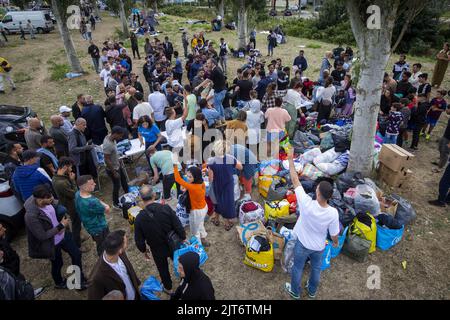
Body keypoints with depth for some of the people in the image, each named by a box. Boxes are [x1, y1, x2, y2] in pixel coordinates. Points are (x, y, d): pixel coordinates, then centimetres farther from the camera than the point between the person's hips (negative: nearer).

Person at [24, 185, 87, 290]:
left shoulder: (50, 201, -19)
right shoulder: (31, 216, -35)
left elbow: (60, 211, 3)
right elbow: (42, 236, -27)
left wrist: (63, 226, -11)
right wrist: (61, 226, -22)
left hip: (63, 235, 5)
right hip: (52, 244, -5)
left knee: (77, 254, 17)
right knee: (57, 264, 20)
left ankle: (80, 279, 42)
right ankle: (59, 283, 53)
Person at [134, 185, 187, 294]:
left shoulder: (139, 218, -23)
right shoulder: (166, 208, -26)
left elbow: (139, 240, -12)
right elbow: (178, 226, -19)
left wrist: (144, 250, 7)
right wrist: (183, 238, -1)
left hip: (157, 250, 0)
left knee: (163, 269, 26)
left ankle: (168, 288, 49)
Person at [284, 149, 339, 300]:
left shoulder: (307, 203, -36)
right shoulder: (333, 213, -29)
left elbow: (295, 180, -30)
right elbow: (334, 234, -13)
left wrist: (290, 159, -22)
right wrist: (336, 242, 11)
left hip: (302, 244, -2)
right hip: (319, 247, 2)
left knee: (297, 268, 24)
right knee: (316, 268, 30)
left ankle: (295, 292, 48)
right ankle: (312, 291, 55)